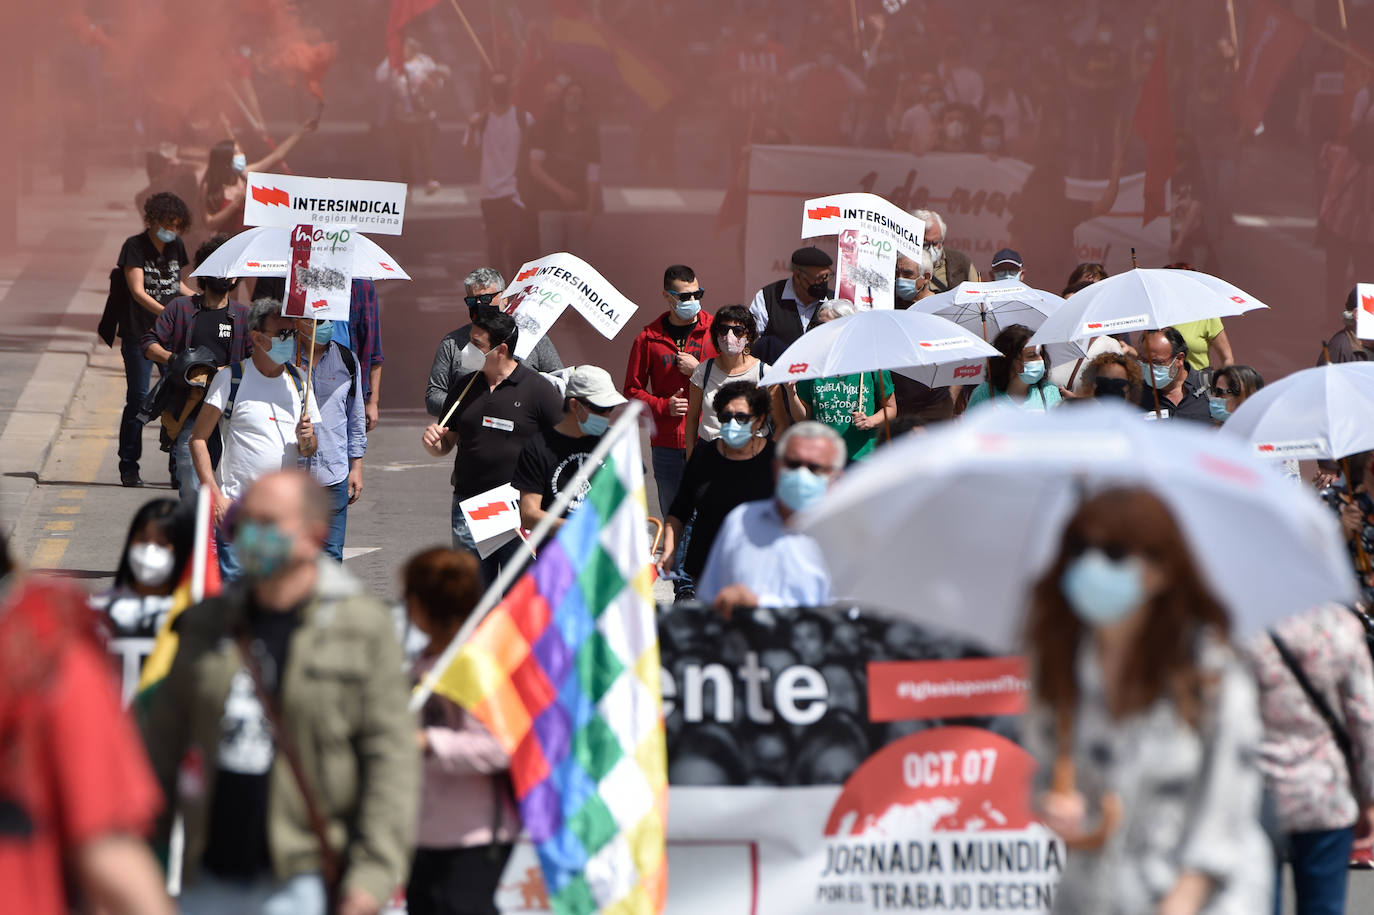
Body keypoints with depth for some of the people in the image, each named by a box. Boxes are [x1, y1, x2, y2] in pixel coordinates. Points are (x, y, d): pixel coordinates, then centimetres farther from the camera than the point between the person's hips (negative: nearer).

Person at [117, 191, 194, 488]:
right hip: (139, 332, -5)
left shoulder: (176, 247, 9)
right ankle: (129, 467, 5)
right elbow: (137, 291, -17)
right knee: (138, 398, -4)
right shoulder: (135, 246, -8)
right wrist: (166, 312, -30)